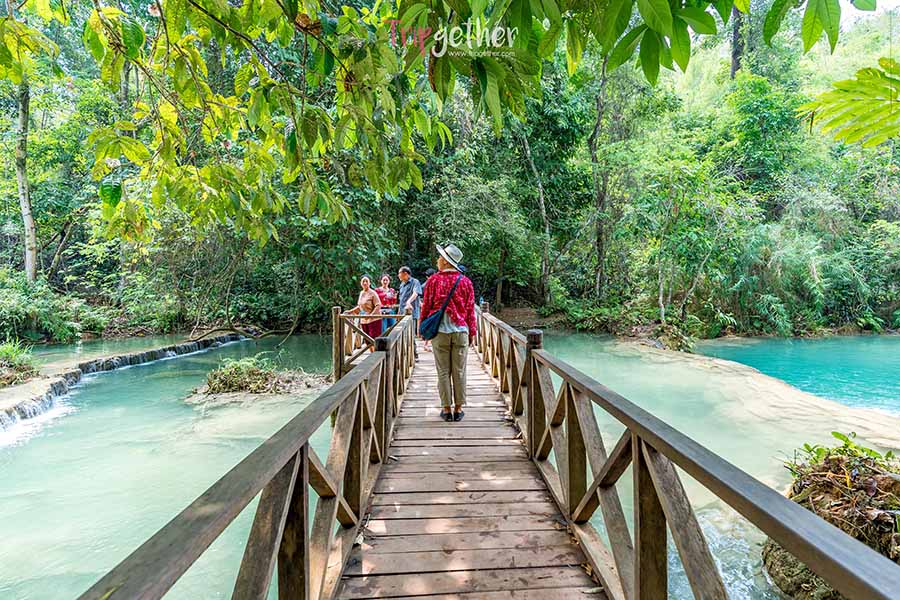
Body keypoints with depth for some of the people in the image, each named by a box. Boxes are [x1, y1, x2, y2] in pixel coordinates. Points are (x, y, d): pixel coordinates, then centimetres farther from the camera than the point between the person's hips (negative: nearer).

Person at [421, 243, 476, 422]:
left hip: (439, 331, -1)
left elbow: (426, 306, 1)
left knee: (443, 372, 5)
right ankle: (458, 409, 12)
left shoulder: (433, 280, -3)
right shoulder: (465, 281, 2)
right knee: (459, 372, 7)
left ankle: (446, 409, 10)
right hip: (460, 330, 1)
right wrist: (472, 332, 12)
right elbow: (470, 309, 4)